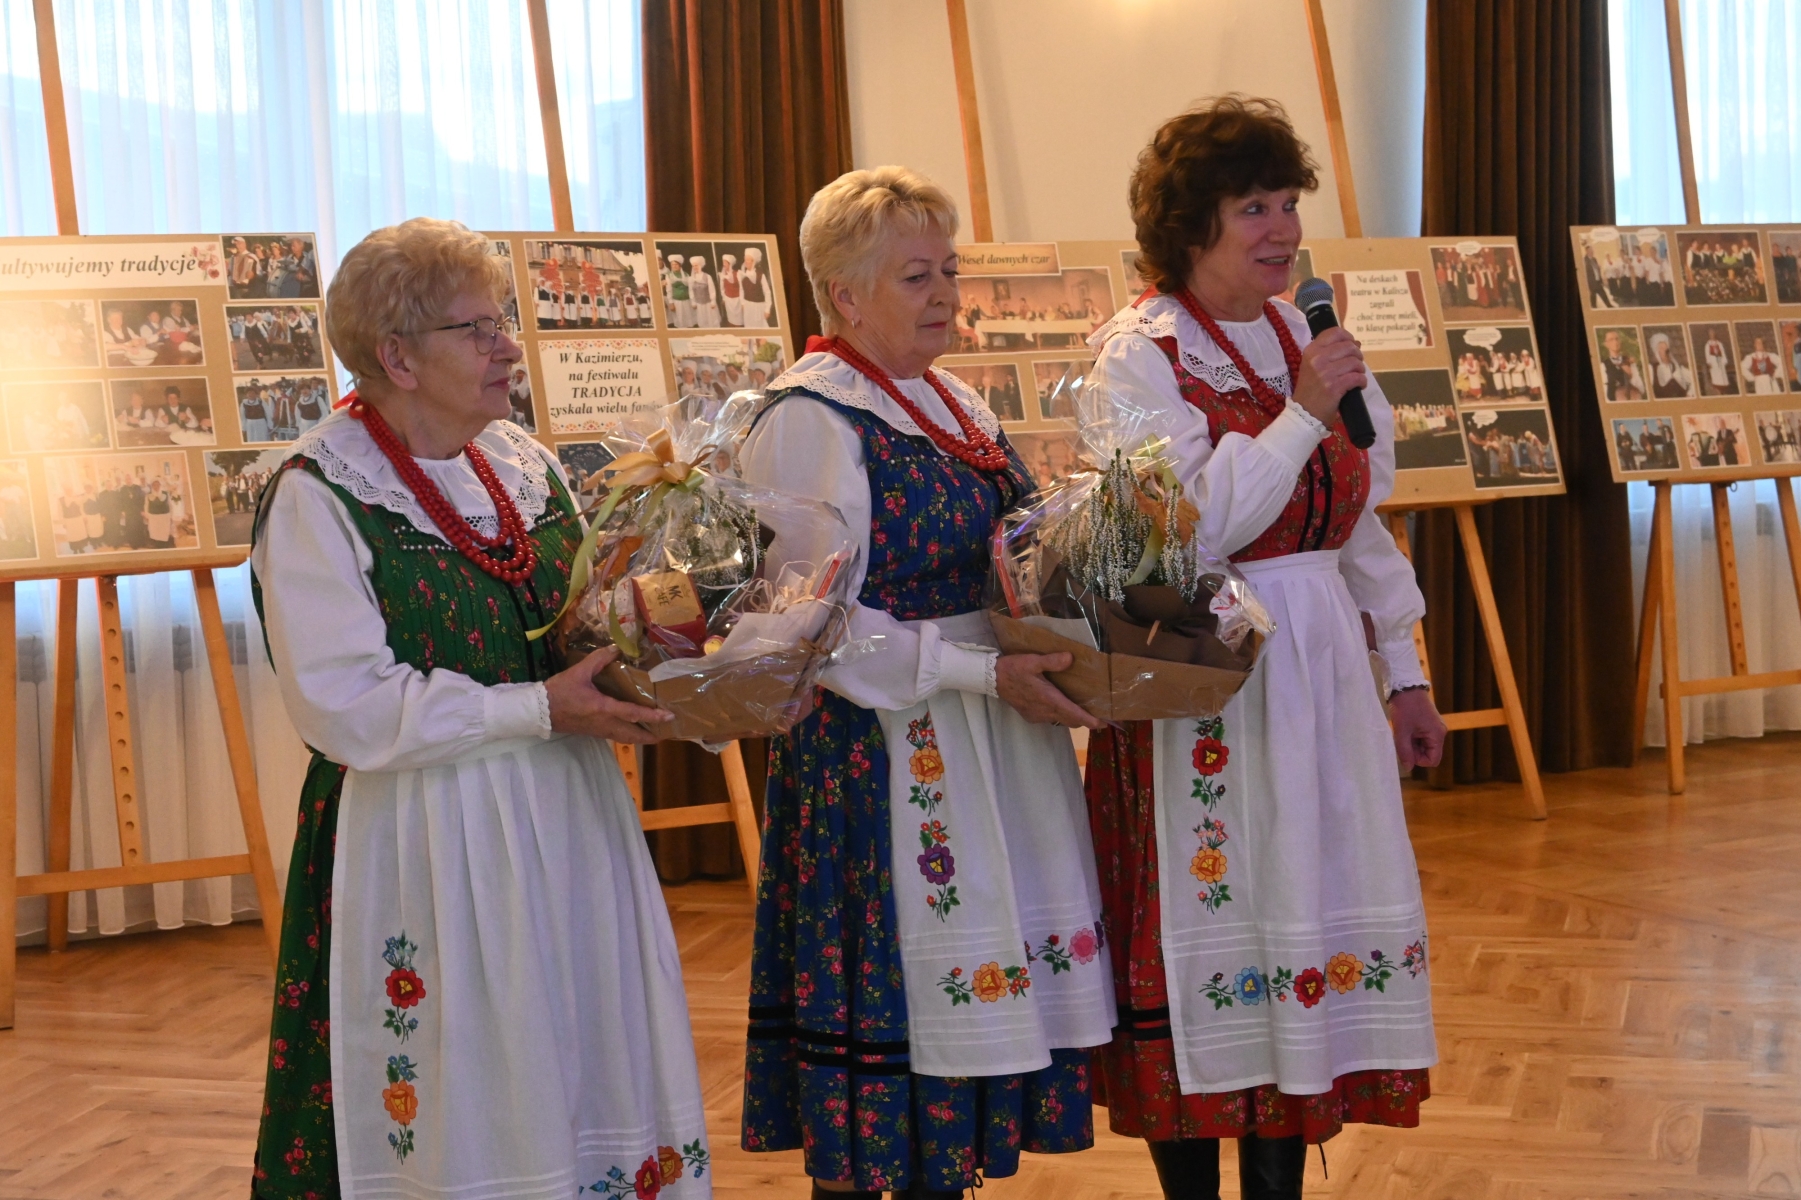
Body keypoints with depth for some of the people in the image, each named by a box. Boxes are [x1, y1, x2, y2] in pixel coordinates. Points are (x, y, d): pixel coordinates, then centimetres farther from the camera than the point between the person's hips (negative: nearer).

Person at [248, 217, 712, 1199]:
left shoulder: (522, 464, 9)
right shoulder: (319, 495, -11)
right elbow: (342, 705, -17)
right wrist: (537, 711, -20)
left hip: (568, 826, 6)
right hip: (423, 849, -6)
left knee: (588, 1075, 10)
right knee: (460, 1119, 2)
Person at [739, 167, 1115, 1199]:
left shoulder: (957, 407, 14)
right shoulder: (809, 419, -12)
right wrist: (982, 674, -20)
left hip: (992, 759, 8)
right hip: (880, 755, -8)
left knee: (974, 1007, 11)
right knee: (895, 1012, -2)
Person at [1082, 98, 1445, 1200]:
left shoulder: (1303, 337, 12)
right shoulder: (1139, 354, -7)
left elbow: (1360, 524, 17)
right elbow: (1191, 527, -19)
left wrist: (1402, 673, 16)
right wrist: (1305, 411, -18)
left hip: (1319, 666, 6)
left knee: (1309, 915, 8)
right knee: (1211, 926, -1)